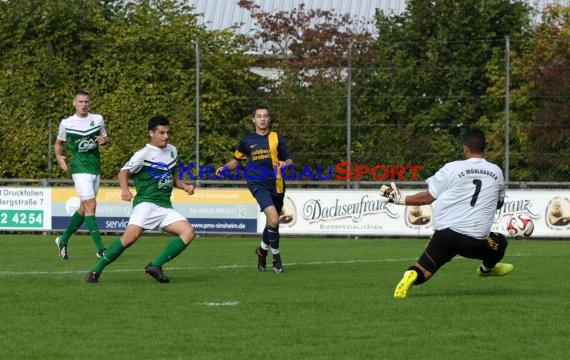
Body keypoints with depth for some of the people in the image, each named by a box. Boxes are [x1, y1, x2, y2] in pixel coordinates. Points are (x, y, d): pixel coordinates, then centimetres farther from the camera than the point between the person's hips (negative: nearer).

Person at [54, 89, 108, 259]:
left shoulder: (98, 119, 8)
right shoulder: (66, 123, 1)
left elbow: (105, 139, 18)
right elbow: (59, 143, 14)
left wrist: (104, 140, -5)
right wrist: (59, 156, -5)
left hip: (95, 168, 5)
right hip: (80, 168, -5)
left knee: (84, 209, 11)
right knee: (90, 205, -16)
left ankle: (63, 240, 29)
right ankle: (100, 248, -17)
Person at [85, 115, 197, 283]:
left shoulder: (172, 151, 17)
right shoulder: (143, 154, -4)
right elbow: (124, 172, -13)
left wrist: (184, 186, 13)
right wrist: (125, 189, -33)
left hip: (165, 207, 7)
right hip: (146, 203, -6)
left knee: (188, 232, -14)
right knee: (131, 236, -27)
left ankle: (155, 266, -11)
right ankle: (96, 270, -16)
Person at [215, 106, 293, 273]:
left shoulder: (277, 138, 8)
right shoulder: (247, 140, 9)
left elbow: (290, 160, 6)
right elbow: (236, 160, 23)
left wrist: (285, 163, -17)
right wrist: (225, 168, 4)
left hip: (276, 184, 2)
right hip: (258, 184, -2)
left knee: (271, 222, 13)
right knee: (274, 219, -21)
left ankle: (262, 250, 42)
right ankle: (276, 256, -6)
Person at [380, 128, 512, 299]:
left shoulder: (452, 168, -1)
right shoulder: (496, 172, 8)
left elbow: (427, 197, 3)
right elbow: (499, 203, 25)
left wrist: (399, 199, 15)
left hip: (445, 233, -1)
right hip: (476, 242, 1)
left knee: (422, 272, 3)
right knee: (501, 242, 31)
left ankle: (410, 276, -30)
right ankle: (487, 268, 56)